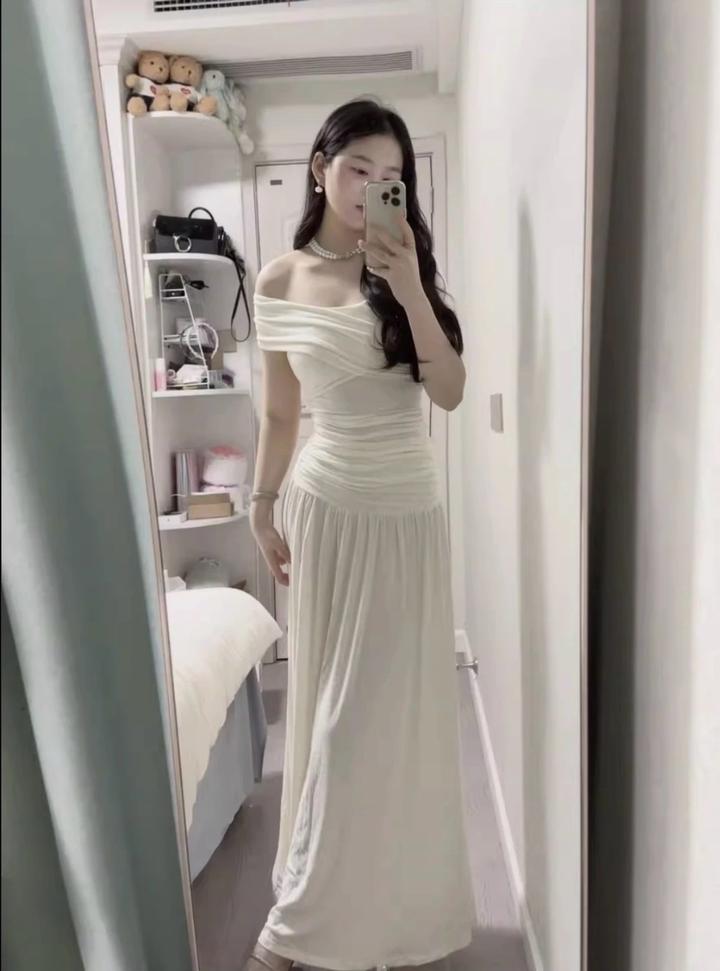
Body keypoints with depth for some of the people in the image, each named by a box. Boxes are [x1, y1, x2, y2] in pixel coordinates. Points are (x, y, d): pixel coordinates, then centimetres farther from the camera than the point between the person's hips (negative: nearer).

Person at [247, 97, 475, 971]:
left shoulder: (404, 269, 3)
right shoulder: (280, 283, 1)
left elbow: (450, 392, -6)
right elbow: (278, 415, 6)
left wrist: (412, 292, -16)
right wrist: (262, 510, 8)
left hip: (407, 511, 1)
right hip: (326, 507, -1)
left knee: (399, 705, 7)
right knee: (331, 705, 8)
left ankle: (395, 900, 31)